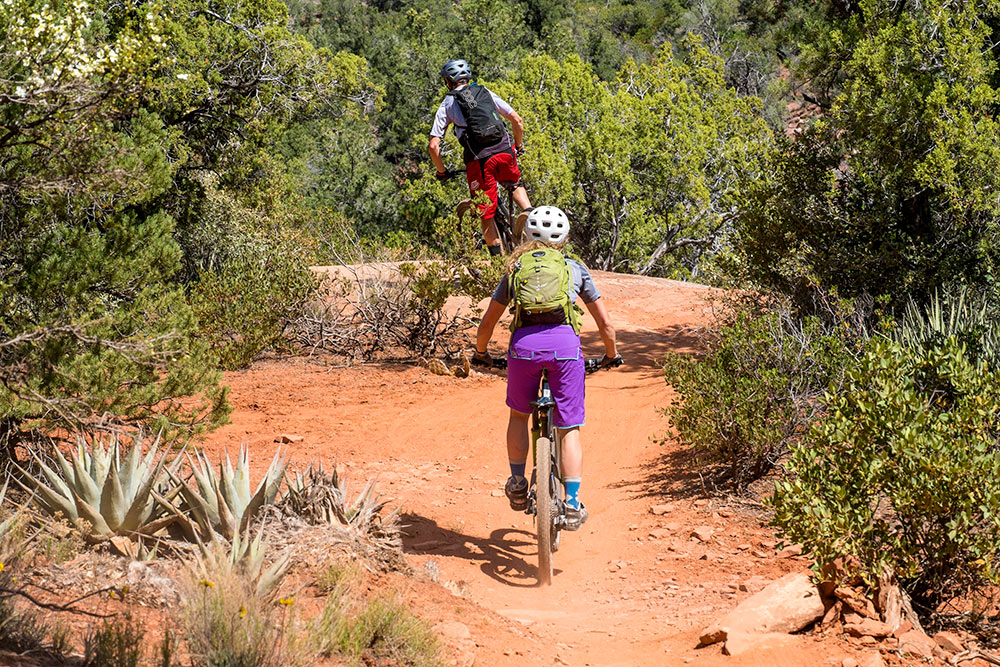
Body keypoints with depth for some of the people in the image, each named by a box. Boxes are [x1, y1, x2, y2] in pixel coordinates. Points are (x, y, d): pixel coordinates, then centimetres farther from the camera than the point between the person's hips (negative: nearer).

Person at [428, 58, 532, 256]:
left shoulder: (447, 104, 12)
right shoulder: (486, 93, 19)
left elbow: (433, 146, 5)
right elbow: (517, 121, 16)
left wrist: (442, 172, 20)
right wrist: (519, 146, 32)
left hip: (478, 160, -2)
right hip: (504, 151, 3)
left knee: (486, 215, 9)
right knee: (515, 184, 33)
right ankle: (528, 211, 4)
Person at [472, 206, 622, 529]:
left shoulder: (516, 268, 23)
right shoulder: (575, 268, 22)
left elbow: (486, 324, 25)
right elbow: (606, 324, 22)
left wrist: (481, 354, 43)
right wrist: (611, 355, 40)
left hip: (524, 343, 1)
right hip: (565, 342, -1)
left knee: (519, 414, 26)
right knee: (570, 427, 8)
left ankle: (518, 484, 25)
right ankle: (572, 503, 2)